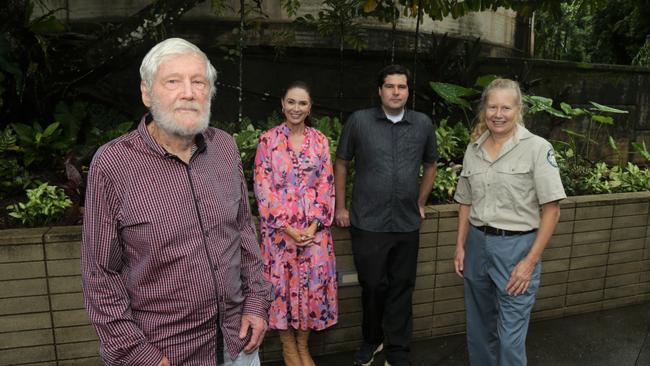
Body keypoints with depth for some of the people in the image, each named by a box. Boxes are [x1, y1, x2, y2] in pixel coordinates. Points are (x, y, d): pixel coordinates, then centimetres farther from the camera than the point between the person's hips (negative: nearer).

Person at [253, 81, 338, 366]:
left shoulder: (319, 140, 5)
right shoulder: (268, 140, -2)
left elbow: (326, 186, 2)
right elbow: (263, 188, -7)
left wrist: (313, 225, -10)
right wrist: (288, 227, -13)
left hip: (314, 227, 2)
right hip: (280, 228, -2)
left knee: (313, 282, 7)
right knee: (283, 282, 6)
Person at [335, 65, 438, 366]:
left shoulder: (423, 124, 4)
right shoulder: (359, 121, -3)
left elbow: (430, 166, 17)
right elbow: (341, 163, 5)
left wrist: (420, 203, 13)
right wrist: (340, 207, 2)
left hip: (407, 224, 2)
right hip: (368, 224, -2)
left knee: (402, 288, 11)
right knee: (372, 286, 9)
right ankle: (371, 340, 35)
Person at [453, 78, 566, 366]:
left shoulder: (537, 148, -9)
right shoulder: (473, 149, 6)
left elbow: (551, 209, -9)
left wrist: (531, 261, -13)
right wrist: (460, 246, 6)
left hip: (516, 246, -4)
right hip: (477, 244, 5)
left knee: (510, 337, 1)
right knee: (478, 327, 18)